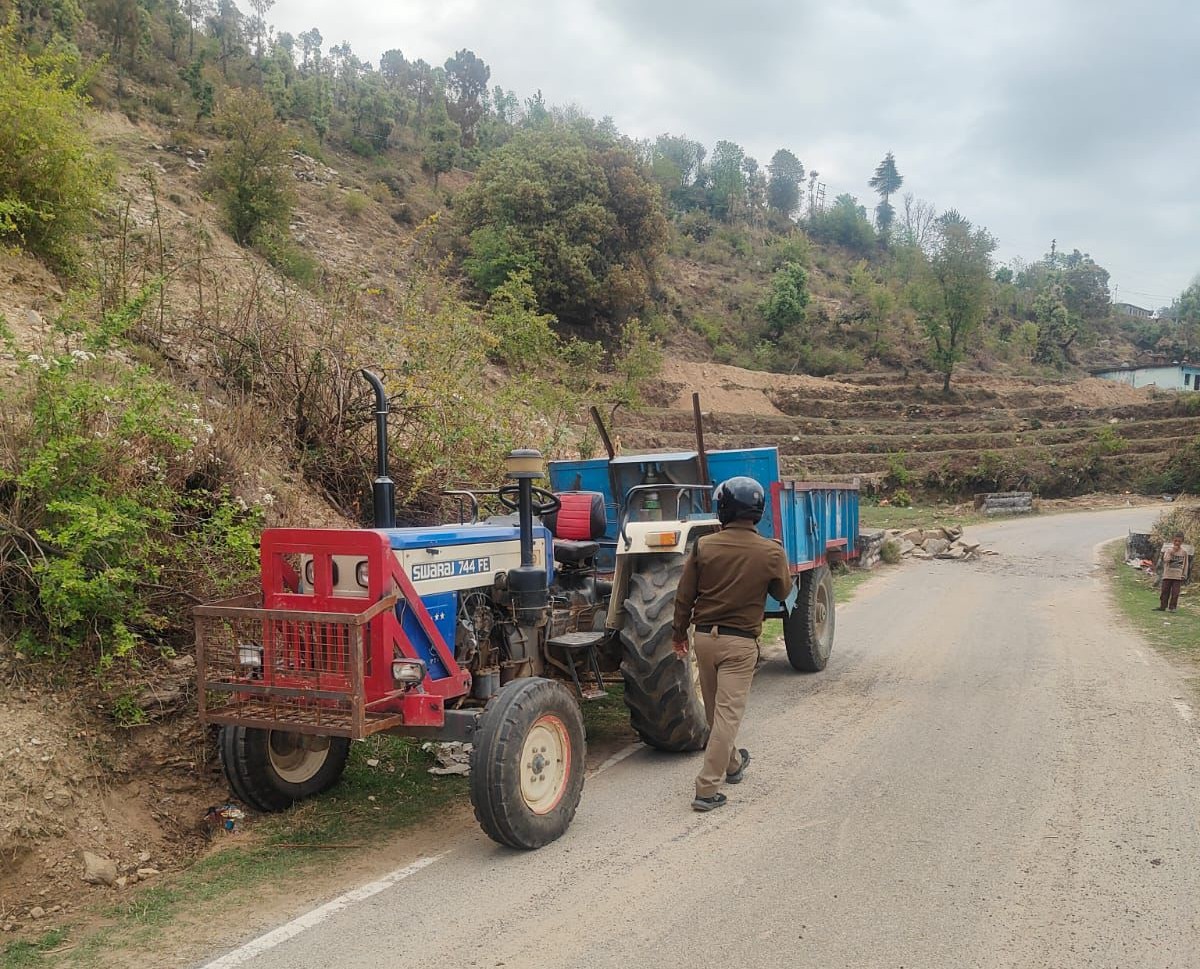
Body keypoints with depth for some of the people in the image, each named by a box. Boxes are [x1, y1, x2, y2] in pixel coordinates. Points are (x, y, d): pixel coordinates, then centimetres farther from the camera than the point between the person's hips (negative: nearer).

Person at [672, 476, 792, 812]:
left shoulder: (704, 546, -6)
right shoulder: (771, 552, -10)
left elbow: (684, 596, -1)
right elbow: (783, 593, 7)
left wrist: (679, 633, 13)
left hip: (704, 636, 3)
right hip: (740, 642, -3)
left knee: (715, 711, 20)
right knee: (728, 714, -1)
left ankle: (731, 762, 42)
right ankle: (708, 788, -4)